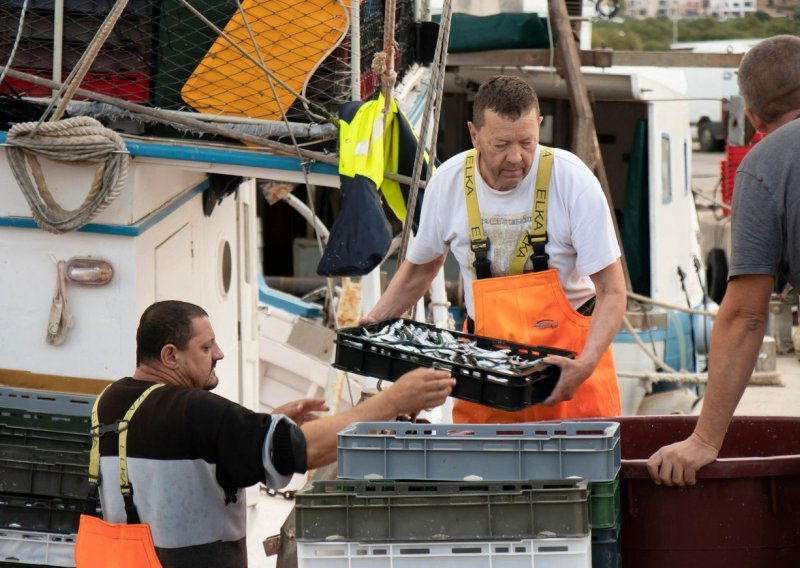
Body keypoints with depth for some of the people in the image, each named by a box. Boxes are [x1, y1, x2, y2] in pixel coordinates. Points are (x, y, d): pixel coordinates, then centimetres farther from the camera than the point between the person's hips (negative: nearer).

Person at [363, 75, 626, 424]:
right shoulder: (447, 183, -5)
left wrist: (586, 365, -28)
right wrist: (373, 324, 3)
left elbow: (612, 292, -13)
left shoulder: (573, 181, -14)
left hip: (567, 363, -2)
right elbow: (419, 270, 15)